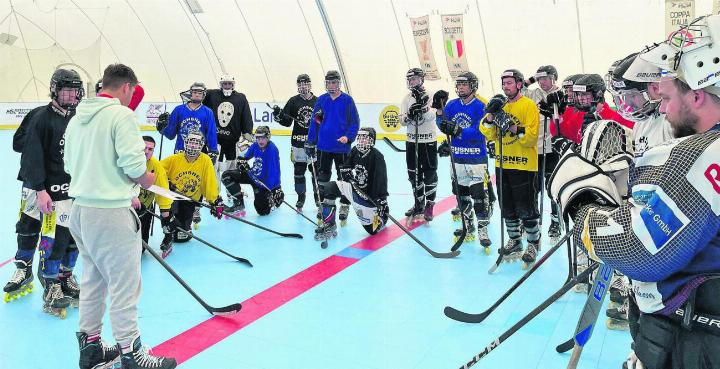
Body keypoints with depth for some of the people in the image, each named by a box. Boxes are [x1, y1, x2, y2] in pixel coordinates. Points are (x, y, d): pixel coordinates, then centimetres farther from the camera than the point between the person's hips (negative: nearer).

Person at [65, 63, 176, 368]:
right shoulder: (122, 114, -13)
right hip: (110, 212, -9)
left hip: (79, 208, 9)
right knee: (124, 283, 0)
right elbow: (133, 164, -21)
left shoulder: (77, 117, 12)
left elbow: (70, 165, 16)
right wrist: (146, 179, -1)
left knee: (93, 278, 20)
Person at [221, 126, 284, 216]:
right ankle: (239, 203, 0)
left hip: (264, 181, -6)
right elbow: (246, 156, 11)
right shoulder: (255, 145, -7)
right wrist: (242, 160, -13)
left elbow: (274, 171, -29)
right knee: (227, 175, -6)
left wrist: (276, 189, -34)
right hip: (252, 175, 6)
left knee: (262, 210, -11)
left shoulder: (272, 150, -26)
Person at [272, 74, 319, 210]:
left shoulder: (318, 102, 2)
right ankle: (301, 197, 20)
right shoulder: (293, 101, 3)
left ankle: (318, 196, 20)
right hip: (298, 142, 1)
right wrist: (278, 115, -15)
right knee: (298, 171, 6)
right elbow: (287, 122, 1)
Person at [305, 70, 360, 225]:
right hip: (323, 147, 3)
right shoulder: (321, 100, 5)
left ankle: (344, 206, 16)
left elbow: (354, 122, -5)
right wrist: (310, 143, 7)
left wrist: (348, 137, -19)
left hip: (342, 147, -3)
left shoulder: (347, 100, -4)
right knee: (322, 177, 10)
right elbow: (314, 121, 9)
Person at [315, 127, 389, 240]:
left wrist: (382, 200, -28)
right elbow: (344, 169, 6)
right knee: (327, 189, -16)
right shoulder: (355, 151, 0)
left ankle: (381, 218, 34)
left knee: (372, 229, -3)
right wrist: (349, 173, -18)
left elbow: (381, 180, -22)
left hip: (369, 195, -5)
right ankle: (329, 226, -8)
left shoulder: (377, 156, -18)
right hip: (354, 188, 5)